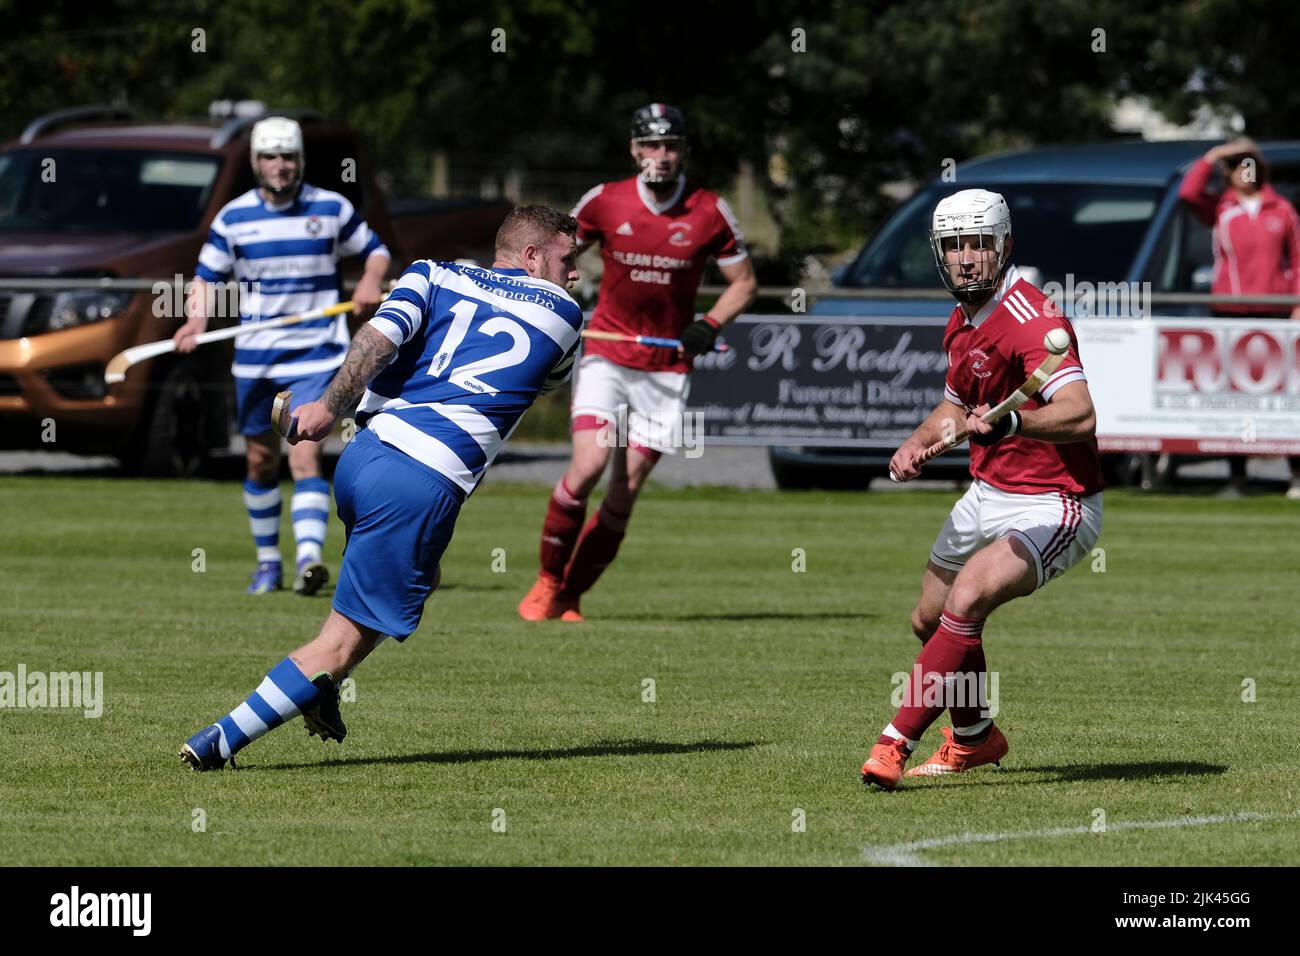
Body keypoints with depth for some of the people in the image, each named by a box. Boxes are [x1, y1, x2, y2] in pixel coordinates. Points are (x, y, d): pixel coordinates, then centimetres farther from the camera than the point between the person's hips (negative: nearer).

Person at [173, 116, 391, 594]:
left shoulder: (332, 209, 0)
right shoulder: (233, 218, 2)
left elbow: (374, 249, 13)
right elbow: (207, 275, 8)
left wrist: (371, 281, -9)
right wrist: (197, 318, -12)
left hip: (316, 355, -2)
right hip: (255, 358, 2)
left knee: (304, 455, -17)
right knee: (261, 462, 10)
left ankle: (309, 556, -27)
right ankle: (267, 560, 24)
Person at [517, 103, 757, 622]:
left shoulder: (710, 213, -4)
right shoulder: (605, 202, -3)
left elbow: (744, 282, 7)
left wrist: (709, 326, -11)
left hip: (666, 367, 1)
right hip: (606, 355, -1)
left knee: (625, 493, -3)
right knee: (588, 467, -19)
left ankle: (571, 595, 13)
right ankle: (548, 580, 0)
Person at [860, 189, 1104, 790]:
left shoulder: (1030, 321, -23)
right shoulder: (961, 324, 6)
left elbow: (1080, 415, -36)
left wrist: (1009, 423, -52)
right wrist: (917, 444, 6)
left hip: (1052, 507, -10)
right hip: (988, 495, 10)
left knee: (966, 602, -28)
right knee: (929, 621, 20)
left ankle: (896, 742, -23)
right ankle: (974, 738, 43)